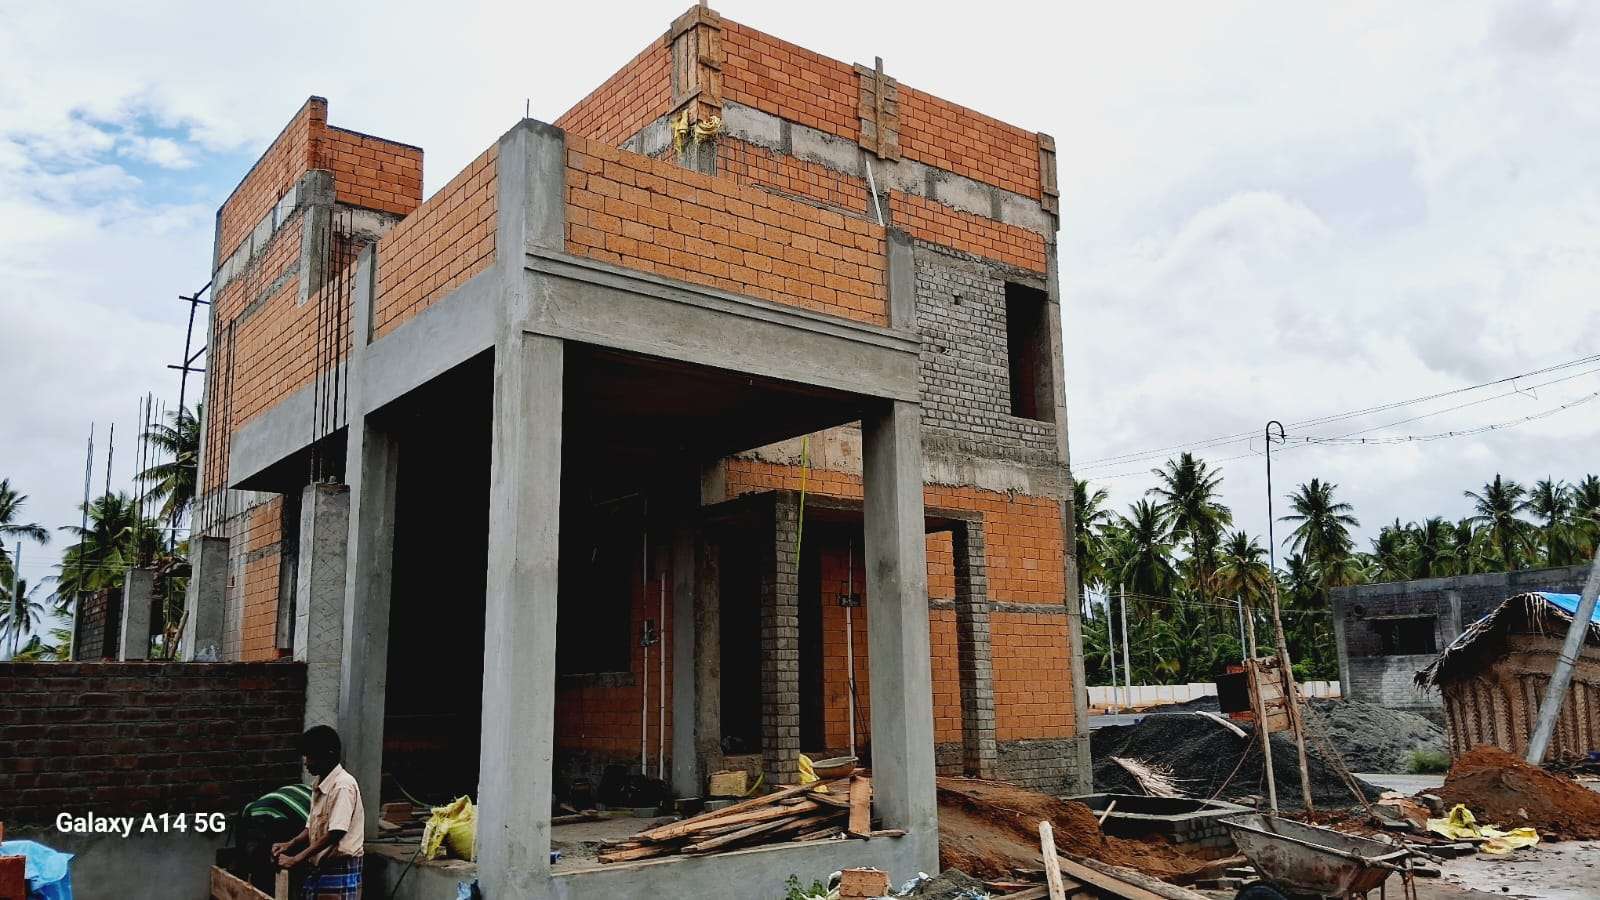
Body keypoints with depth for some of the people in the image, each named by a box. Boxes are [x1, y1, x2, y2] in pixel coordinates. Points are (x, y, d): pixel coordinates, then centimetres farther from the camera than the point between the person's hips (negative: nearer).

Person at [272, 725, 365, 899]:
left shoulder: (343, 785, -17)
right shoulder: (319, 785, 12)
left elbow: (335, 833, -23)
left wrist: (296, 859, -20)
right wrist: (289, 845, 1)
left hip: (340, 871, -9)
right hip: (319, 870, 9)